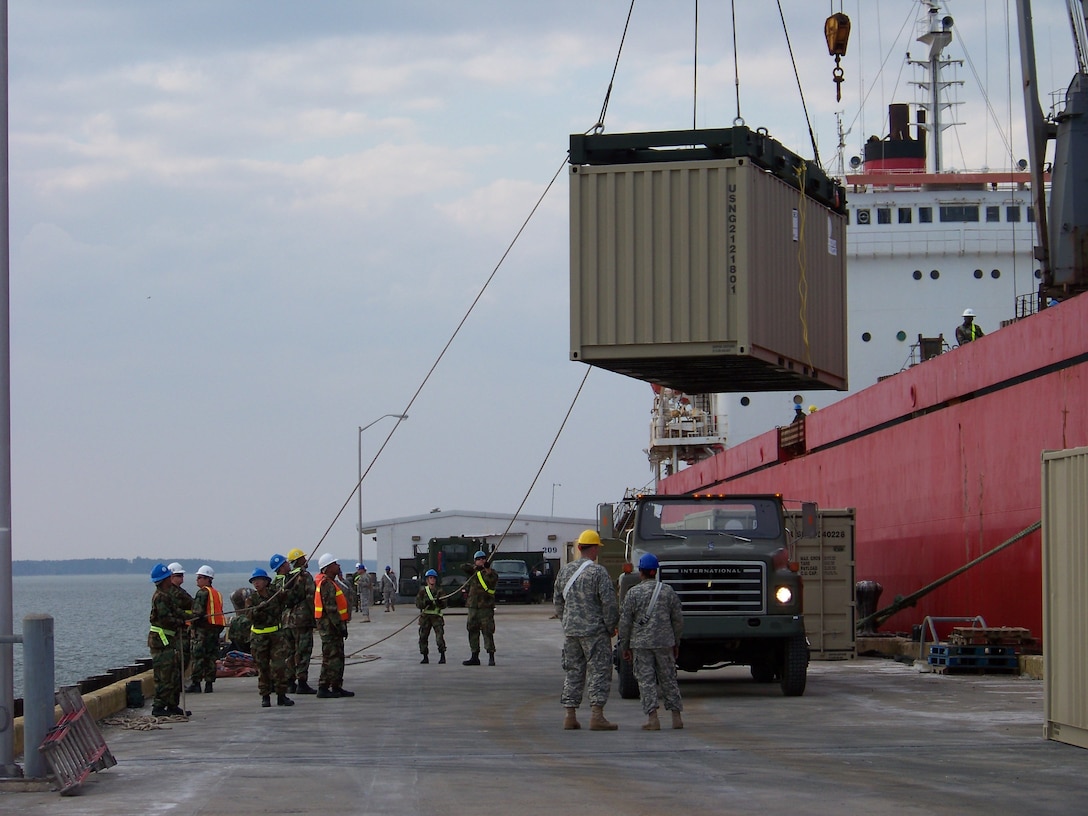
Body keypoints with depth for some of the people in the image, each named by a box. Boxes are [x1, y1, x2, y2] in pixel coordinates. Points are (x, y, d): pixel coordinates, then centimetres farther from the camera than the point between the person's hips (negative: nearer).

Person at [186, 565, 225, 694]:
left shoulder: (202, 593, -9)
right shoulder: (217, 593, 17)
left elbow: (198, 612, -16)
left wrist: (192, 625, -7)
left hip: (203, 627, -8)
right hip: (216, 628, 8)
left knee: (198, 656, -5)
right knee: (212, 656, 8)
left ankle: (195, 683, -7)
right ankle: (209, 683, 8)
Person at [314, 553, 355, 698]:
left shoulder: (329, 583, 17)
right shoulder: (327, 584, -18)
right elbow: (331, 609, -23)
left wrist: (342, 626, 21)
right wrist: (341, 627, -21)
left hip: (332, 626, 11)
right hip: (329, 626, -11)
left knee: (338, 656, 15)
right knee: (331, 657, -8)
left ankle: (336, 687, 20)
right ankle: (323, 688, -7)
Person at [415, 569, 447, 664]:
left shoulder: (439, 591, 8)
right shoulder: (422, 590, 6)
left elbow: (444, 606, 3)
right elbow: (418, 603, -2)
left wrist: (439, 601, -16)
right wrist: (425, 602, -19)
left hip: (436, 616, -1)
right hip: (425, 616, 1)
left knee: (440, 635, -12)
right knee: (423, 637, 2)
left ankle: (442, 656, -6)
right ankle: (425, 657, 13)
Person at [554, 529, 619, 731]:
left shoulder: (565, 570, 8)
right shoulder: (598, 572, -12)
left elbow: (557, 601, 16)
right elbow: (609, 603, -14)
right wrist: (611, 627, -2)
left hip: (570, 630, 6)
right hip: (594, 631, -6)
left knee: (573, 672, 11)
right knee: (599, 672, -2)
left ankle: (570, 716, 9)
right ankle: (596, 716, -8)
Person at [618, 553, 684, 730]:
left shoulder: (633, 593, -4)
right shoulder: (668, 591, 5)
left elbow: (625, 621, -4)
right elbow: (678, 619, 8)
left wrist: (624, 646, 5)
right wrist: (676, 643, 18)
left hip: (641, 643, -3)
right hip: (664, 642, 3)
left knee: (646, 680, -1)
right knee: (668, 678, 11)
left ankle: (652, 717, -8)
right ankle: (676, 716, 13)